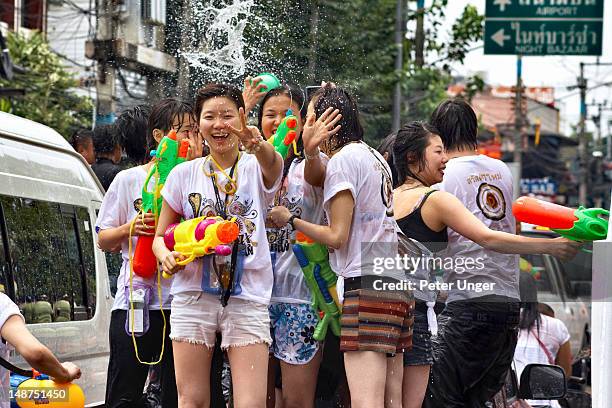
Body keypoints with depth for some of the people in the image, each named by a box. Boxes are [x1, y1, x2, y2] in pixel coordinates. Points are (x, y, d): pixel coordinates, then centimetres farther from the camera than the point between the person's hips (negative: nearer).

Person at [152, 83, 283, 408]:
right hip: (193, 294, 2)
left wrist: (258, 146, -48)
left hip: (248, 298, -1)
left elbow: (272, 163, -23)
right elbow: (160, 236, 14)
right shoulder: (184, 174, 8)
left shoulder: (256, 168, 3)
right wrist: (166, 256, -10)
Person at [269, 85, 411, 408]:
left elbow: (337, 236, -8)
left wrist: (290, 220, 3)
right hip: (396, 284, 9)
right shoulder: (375, 157, 20)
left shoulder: (343, 160, -6)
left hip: (366, 284, -9)